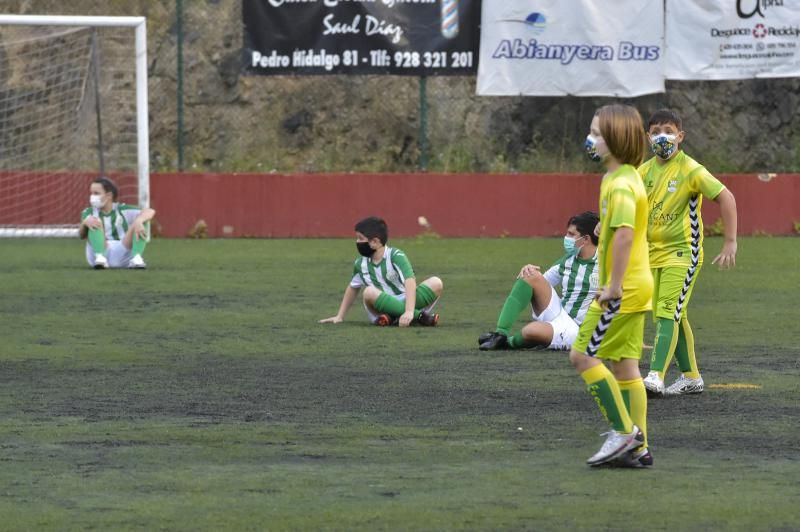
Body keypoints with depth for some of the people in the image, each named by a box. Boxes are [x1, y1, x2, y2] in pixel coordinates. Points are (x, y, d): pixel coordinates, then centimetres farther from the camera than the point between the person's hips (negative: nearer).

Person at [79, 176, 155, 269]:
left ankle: (136, 258, -37)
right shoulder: (89, 212, 11)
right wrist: (85, 222, -32)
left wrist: (139, 221, -32)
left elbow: (150, 212, -9)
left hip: (123, 254, 0)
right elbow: (82, 236, -8)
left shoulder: (123, 211, 6)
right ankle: (100, 258, -42)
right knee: (95, 224, -19)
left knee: (141, 219, -15)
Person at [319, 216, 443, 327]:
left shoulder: (396, 256, -8)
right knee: (370, 292, -32)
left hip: (405, 303, -3)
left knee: (436, 283, -24)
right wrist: (339, 316, 24)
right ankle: (419, 316, -31)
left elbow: (410, 282, -22)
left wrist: (409, 311, -36)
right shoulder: (361, 264, 7)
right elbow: (353, 288, 25)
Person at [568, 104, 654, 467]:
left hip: (622, 291, -10)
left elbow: (624, 233, -31)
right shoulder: (627, 178, 15)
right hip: (635, 287, 10)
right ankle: (637, 448, 12)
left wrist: (614, 286, -29)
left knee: (582, 355, -6)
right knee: (624, 365, 11)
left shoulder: (621, 184, -18)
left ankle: (624, 431, -5)